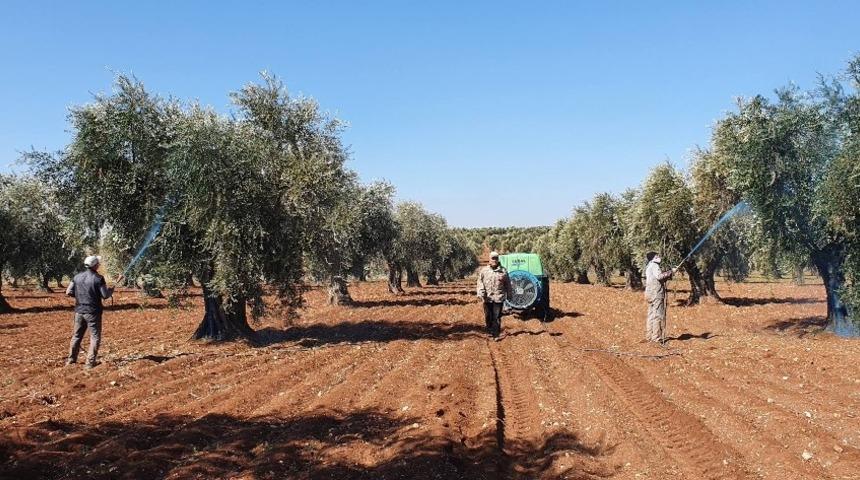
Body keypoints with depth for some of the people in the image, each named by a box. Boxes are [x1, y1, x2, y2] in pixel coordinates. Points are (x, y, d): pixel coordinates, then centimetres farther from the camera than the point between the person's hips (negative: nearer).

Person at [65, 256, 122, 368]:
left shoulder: (77, 277, 2)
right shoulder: (98, 278, -13)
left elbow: (69, 292, 3)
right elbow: (105, 295, -13)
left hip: (79, 311, 5)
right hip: (93, 312, -5)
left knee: (77, 335, 18)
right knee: (95, 337, 4)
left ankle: (71, 359, 24)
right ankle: (90, 362, 1)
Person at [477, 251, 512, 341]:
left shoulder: (503, 271, 4)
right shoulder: (484, 270, 5)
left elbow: (508, 284, 11)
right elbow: (480, 283, 1)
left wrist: (508, 294, 12)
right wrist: (481, 294, -9)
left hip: (498, 297, -2)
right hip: (487, 298, 2)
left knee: (497, 317, -4)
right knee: (488, 316, 10)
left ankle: (496, 334, 2)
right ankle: (490, 331, 26)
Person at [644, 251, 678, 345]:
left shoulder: (650, 266, 20)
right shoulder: (654, 265, -10)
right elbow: (659, 276, -25)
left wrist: (669, 273, 11)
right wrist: (671, 272, -15)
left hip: (650, 294, 10)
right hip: (656, 294, -10)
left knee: (651, 315, 13)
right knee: (658, 315, -8)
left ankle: (649, 336, 17)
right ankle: (656, 338, -9)